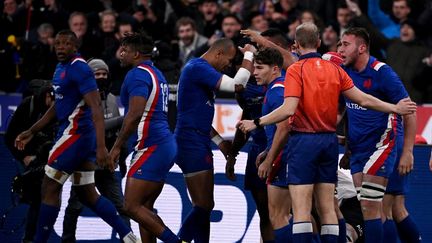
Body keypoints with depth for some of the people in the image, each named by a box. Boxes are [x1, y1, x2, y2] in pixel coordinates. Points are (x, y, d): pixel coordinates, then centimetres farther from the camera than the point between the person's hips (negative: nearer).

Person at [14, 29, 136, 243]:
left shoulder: (80, 69, -15)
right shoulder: (61, 68, 14)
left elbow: (96, 109, -22)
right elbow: (58, 106, 27)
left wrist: (101, 147, -30)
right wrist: (31, 132, 27)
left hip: (75, 135, -10)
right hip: (81, 137, 10)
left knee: (49, 189, -4)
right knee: (87, 194, 11)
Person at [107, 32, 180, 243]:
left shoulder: (138, 74, -11)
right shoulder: (156, 74, 21)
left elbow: (135, 114, -21)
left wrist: (117, 146, -16)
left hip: (151, 147, -10)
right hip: (165, 145, 10)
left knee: (132, 206, -11)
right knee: (144, 208, 11)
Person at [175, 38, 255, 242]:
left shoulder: (199, 68, 19)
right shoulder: (198, 68, -14)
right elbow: (236, 85, -23)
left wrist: (220, 141, 22)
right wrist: (248, 56, -10)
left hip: (198, 143, 11)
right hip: (192, 143, -11)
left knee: (204, 206, 12)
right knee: (203, 206, -11)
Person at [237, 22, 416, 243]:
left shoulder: (295, 70, -9)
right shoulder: (335, 69, 7)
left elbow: (288, 109, -19)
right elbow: (363, 99, 8)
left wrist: (257, 123, -13)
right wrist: (395, 108, 20)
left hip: (304, 141, -5)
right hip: (329, 140, 5)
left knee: (301, 209, -7)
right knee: (327, 208, 9)